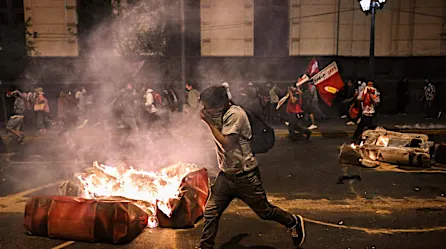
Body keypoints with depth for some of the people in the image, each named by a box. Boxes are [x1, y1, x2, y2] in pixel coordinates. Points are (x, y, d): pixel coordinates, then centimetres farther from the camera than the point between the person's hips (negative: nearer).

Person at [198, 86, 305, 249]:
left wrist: (209, 122, -20)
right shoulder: (220, 114, 6)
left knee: (265, 212, 10)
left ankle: (294, 223, 35)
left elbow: (227, 143, -24)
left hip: (245, 177, -7)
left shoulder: (234, 114, -21)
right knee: (210, 212, 2)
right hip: (226, 175, 7)